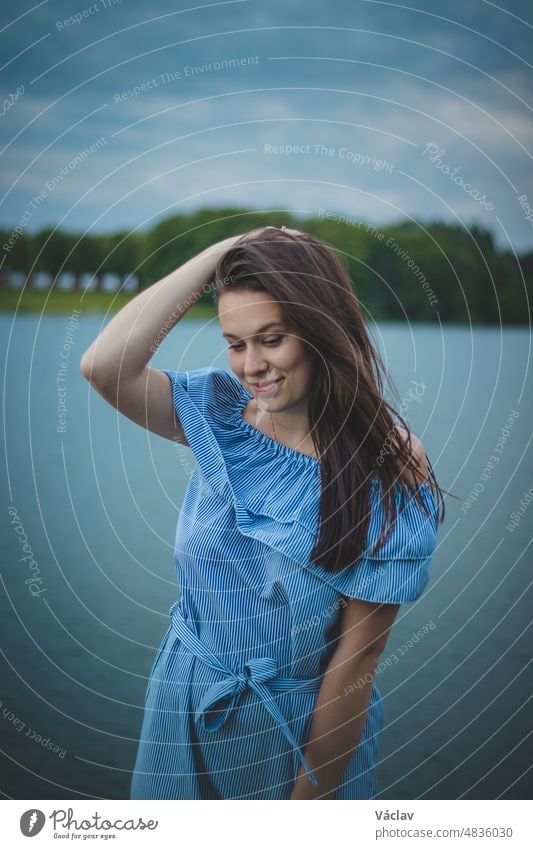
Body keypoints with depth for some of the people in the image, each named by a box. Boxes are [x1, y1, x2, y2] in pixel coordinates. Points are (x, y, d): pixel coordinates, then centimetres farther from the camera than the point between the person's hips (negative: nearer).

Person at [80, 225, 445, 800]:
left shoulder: (390, 467, -20)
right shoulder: (222, 413, -9)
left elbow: (357, 656, -17)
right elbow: (104, 366, -26)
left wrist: (314, 793, -13)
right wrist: (221, 252, -23)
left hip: (301, 726, -4)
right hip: (185, 706, 4)